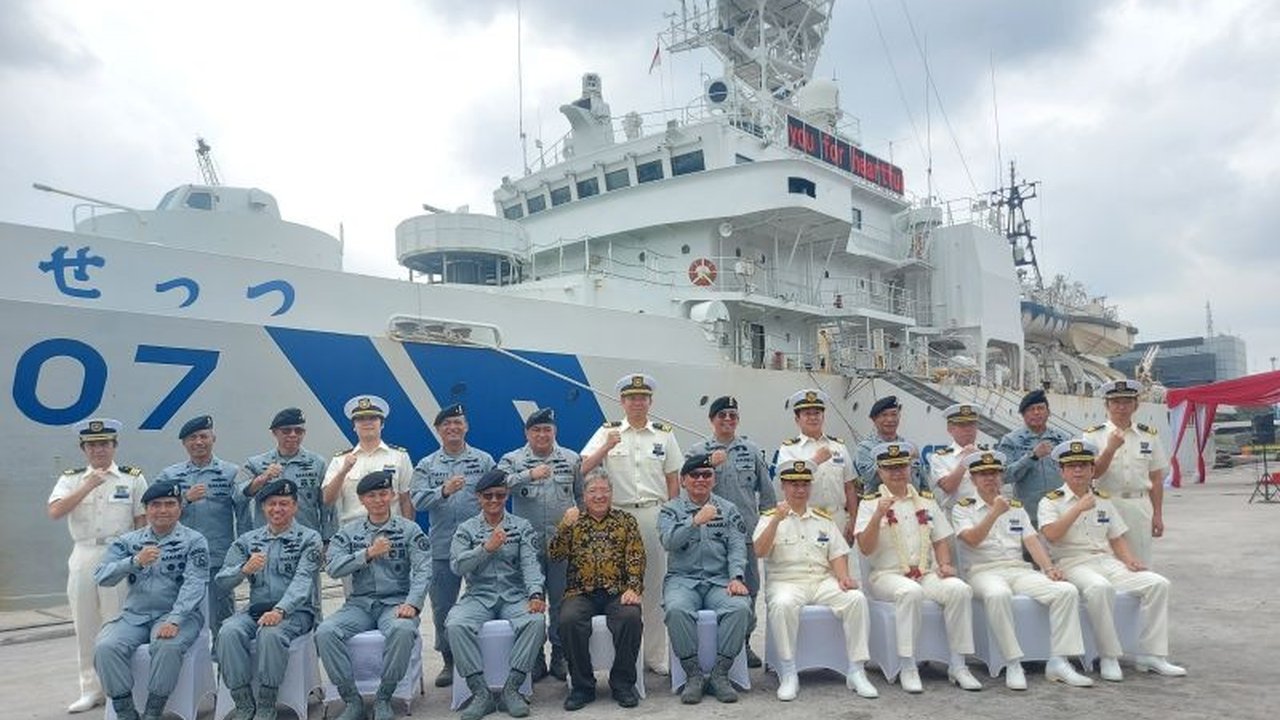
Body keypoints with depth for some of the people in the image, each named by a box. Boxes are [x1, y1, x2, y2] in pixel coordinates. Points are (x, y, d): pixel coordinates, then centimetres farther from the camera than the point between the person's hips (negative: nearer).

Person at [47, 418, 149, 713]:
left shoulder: (133, 478, 3)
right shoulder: (71, 479, 9)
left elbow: (142, 522, 3)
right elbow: (55, 511, -8)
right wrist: (88, 486, -14)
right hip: (83, 557, 3)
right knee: (85, 625, 9)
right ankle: (91, 690, 22)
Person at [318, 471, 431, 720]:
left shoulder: (409, 529, 4)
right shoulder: (348, 532, 11)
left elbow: (423, 570, -6)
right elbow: (333, 568, -3)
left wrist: (412, 603, -21)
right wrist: (368, 553, -15)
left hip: (395, 603, -2)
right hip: (359, 604, 3)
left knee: (403, 630, -35)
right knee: (325, 632, -25)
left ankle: (383, 698, -14)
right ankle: (351, 699, -10)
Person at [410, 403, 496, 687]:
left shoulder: (484, 460, 6)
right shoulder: (426, 466, 8)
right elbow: (418, 499, -6)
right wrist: (443, 491, -23)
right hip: (442, 547, 1)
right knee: (442, 607, 8)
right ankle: (449, 661, 22)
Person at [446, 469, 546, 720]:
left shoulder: (522, 527, 10)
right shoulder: (466, 529, 10)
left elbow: (530, 564, -4)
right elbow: (457, 566, -4)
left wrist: (536, 594, -22)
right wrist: (487, 548, -18)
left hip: (515, 596, 0)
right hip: (478, 596, 0)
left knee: (536, 621, -31)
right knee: (455, 625, -31)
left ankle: (511, 689, -19)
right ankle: (481, 692, -20)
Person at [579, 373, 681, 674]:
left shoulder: (664, 434, 10)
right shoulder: (607, 432, 7)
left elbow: (673, 480, 11)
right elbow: (584, 469, -1)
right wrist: (607, 447, -14)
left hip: (654, 514, 1)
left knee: (654, 586, 3)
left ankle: (654, 655, 12)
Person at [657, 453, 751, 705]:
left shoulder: (728, 510, 15)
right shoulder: (670, 510, 10)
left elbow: (737, 547, 4)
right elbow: (668, 542, -8)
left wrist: (736, 577, -12)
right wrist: (696, 521, -20)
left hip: (719, 580, 1)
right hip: (682, 579, -1)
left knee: (740, 608, -30)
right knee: (677, 609, -34)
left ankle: (719, 674, -16)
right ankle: (693, 675, -18)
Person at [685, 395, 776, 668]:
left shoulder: (752, 450, 10)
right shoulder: (698, 451, 4)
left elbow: (766, 489, 12)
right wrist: (711, 464, -14)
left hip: (746, 528, 2)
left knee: (749, 586, 7)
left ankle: (744, 642, 19)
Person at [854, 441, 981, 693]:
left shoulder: (926, 500, 17)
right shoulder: (870, 502, 4)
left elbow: (940, 540, 19)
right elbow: (865, 548, -8)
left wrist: (945, 565, -1)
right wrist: (878, 516, -21)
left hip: (927, 573, 4)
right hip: (887, 575, -4)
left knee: (960, 589, -25)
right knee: (910, 592, -37)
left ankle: (958, 665, -15)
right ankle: (908, 669, -27)